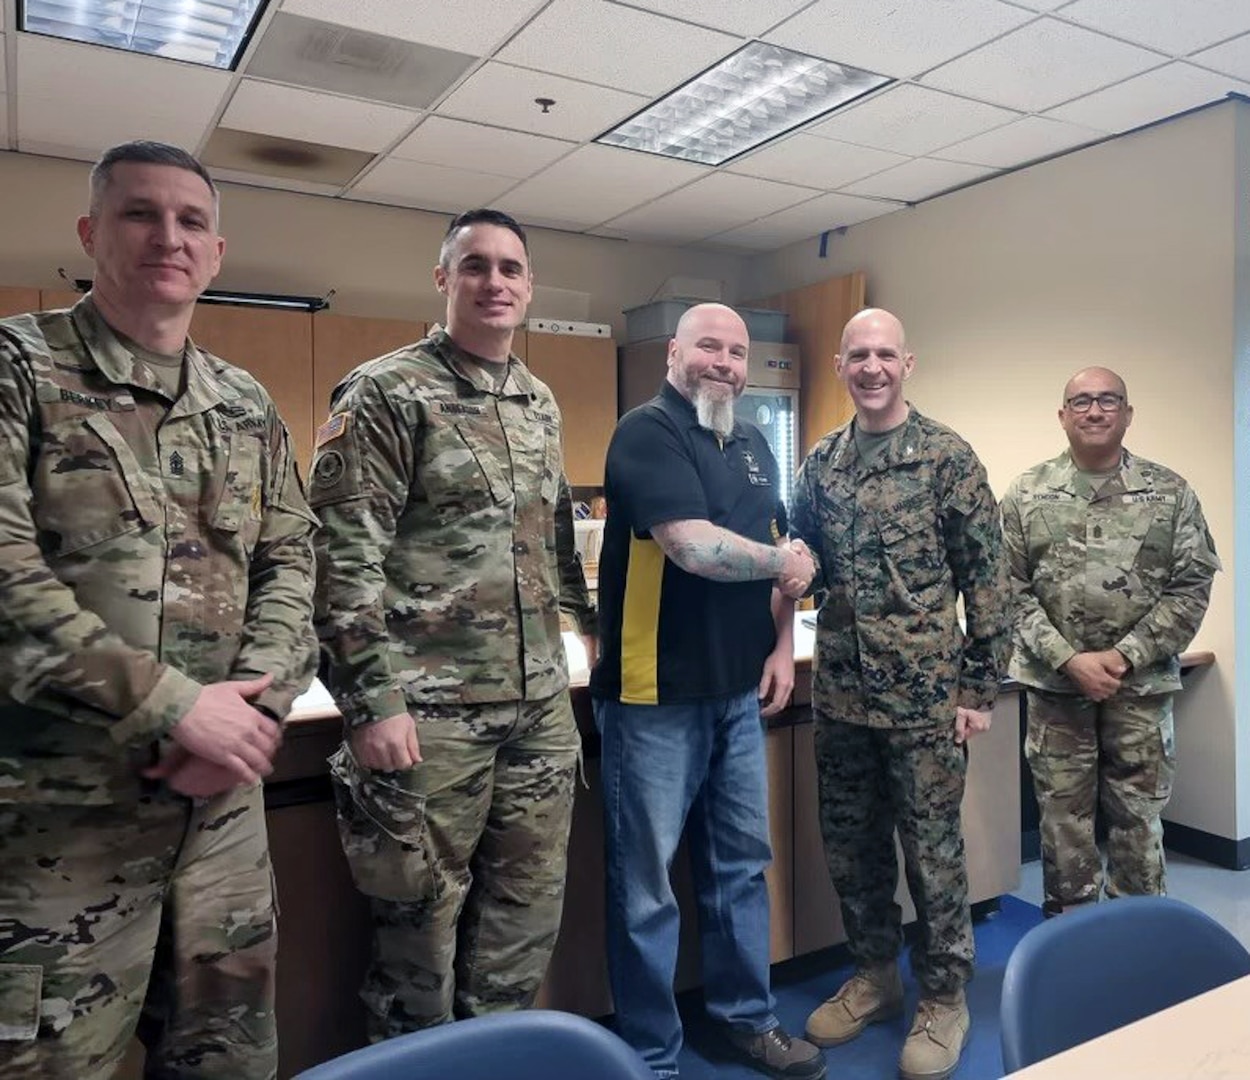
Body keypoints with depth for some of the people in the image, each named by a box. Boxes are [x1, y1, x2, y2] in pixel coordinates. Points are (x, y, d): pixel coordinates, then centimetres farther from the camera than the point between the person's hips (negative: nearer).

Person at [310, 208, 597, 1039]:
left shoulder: (541, 403, 14)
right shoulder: (387, 392, -7)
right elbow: (344, 555, -13)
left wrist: (592, 620, 23)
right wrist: (374, 700, -17)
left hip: (541, 704, 7)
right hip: (431, 707, -6)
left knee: (528, 915, 15)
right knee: (422, 917, 8)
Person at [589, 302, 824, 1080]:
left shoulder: (754, 447, 14)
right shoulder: (647, 432, -12)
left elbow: (783, 558, 19)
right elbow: (693, 547, -24)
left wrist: (783, 645, 6)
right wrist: (784, 563, -8)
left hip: (739, 691, 8)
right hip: (655, 694, -7)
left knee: (741, 864, 18)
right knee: (648, 884, 5)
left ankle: (748, 1017, 36)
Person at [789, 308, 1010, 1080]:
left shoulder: (948, 456, -6)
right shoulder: (821, 463, 7)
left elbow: (989, 576, -7)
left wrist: (980, 688, -8)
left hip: (926, 693, -4)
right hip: (840, 692, 5)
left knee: (933, 849, 8)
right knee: (850, 845, 15)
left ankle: (945, 999, 28)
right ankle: (875, 976, 36)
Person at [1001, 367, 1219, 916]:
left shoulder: (1171, 493, 2)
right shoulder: (1026, 494, 1)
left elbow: (1191, 588, -2)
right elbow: (1011, 589, -3)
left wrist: (1124, 656, -11)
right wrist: (1068, 659, -12)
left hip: (1142, 684, 0)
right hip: (1055, 683, 0)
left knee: (1139, 818, 11)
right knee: (1064, 816, 9)